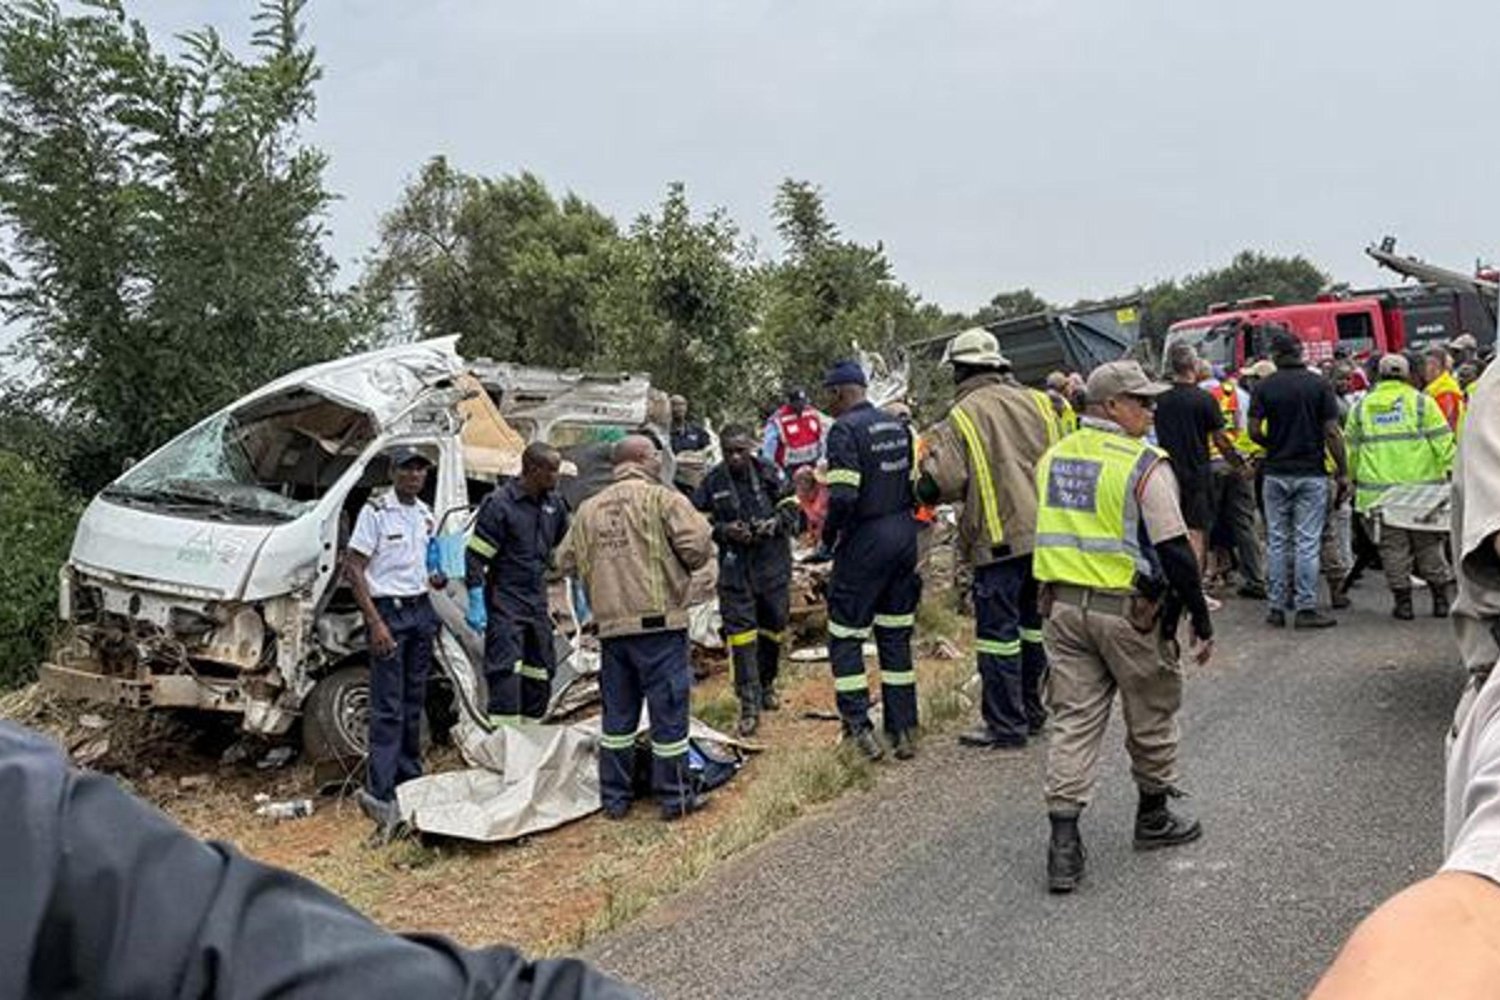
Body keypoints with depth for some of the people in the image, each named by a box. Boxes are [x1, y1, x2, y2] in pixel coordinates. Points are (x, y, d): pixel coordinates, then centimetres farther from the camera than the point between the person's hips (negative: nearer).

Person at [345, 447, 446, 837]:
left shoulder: (425, 514, 12)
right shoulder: (375, 511, -10)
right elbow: (353, 569, -13)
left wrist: (435, 578, 4)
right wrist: (375, 623, -19)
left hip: (421, 609, 7)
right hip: (388, 611, -7)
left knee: (414, 702, 13)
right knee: (388, 708, -11)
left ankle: (410, 780, 24)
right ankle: (380, 796, -13)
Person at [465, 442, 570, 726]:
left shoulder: (554, 503, 8)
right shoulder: (499, 503, -12)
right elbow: (476, 555, -12)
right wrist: (476, 604, -16)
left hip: (538, 603, 7)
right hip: (505, 603, -7)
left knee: (540, 675, 11)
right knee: (506, 674, -12)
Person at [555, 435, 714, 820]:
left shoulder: (589, 508, 11)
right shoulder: (662, 499, -7)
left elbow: (566, 560, 12)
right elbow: (698, 544, -15)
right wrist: (679, 567, 5)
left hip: (611, 625, 6)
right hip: (659, 621, -5)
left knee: (618, 712, 14)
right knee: (669, 709, 3)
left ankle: (615, 797, 20)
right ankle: (675, 797, 10)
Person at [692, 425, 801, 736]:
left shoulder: (769, 473, -1)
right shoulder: (712, 482, -2)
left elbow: (792, 509, 5)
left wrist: (775, 523, -15)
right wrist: (724, 530, -15)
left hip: (773, 562, 1)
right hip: (734, 563, -1)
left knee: (773, 626, 12)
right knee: (740, 628, -7)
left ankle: (766, 684, 35)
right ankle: (749, 705, -4)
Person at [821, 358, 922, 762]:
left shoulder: (845, 429, -13)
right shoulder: (898, 426, 11)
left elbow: (843, 496, -22)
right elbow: (917, 484, 11)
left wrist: (828, 536, -7)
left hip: (866, 540, -7)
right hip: (904, 534, 7)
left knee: (845, 636, 3)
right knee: (896, 636, 13)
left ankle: (860, 726, -2)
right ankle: (904, 730, 15)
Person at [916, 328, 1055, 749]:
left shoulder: (961, 417, -10)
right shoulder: (1033, 402, 8)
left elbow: (939, 485, -17)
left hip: (999, 538, -6)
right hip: (1044, 532, 7)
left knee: (998, 631, 1)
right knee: (1033, 623, 17)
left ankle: (1005, 726, 5)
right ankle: (1031, 710, 28)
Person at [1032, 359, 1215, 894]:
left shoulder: (1052, 458, 9)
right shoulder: (1143, 464, -12)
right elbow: (1174, 549, -13)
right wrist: (1202, 620, -6)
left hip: (1062, 605, 5)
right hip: (1128, 610, -5)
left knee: (1071, 720, 5)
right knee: (1151, 717, 15)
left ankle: (1063, 844, -1)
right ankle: (1154, 818, 32)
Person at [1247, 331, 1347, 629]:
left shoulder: (1264, 387, -1)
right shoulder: (1319, 385, -4)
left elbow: (1254, 430, -5)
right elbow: (1332, 432, -7)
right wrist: (1343, 472, 0)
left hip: (1276, 473, 2)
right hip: (1312, 473, -1)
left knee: (1277, 541, 7)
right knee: (1307, 542, 1)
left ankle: (1277, 607, 10)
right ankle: (1306, 608, 2)